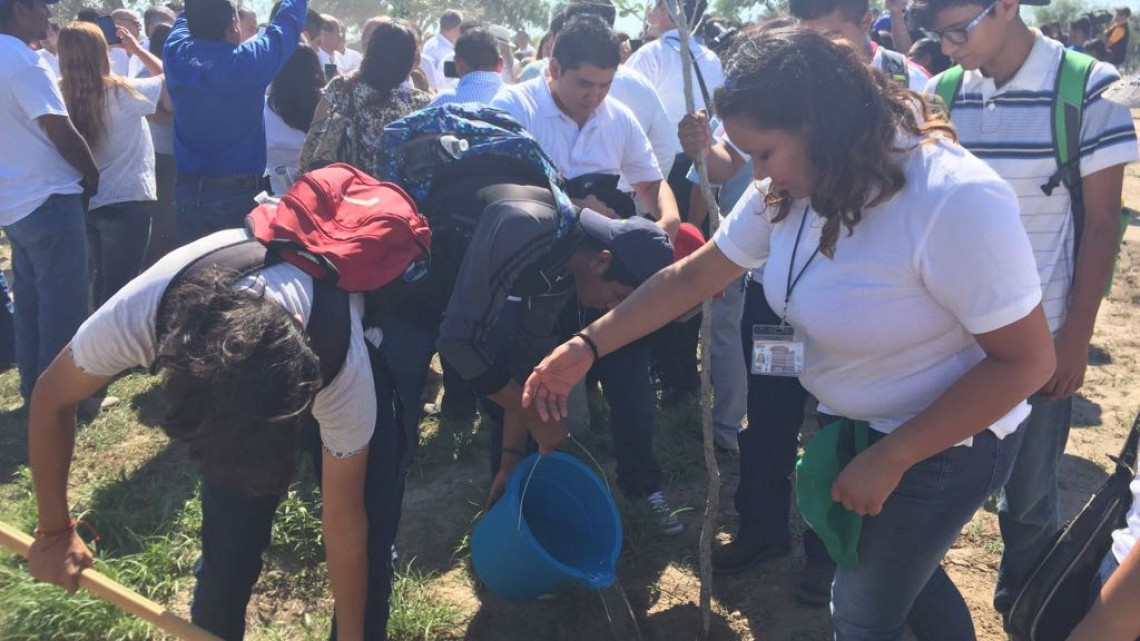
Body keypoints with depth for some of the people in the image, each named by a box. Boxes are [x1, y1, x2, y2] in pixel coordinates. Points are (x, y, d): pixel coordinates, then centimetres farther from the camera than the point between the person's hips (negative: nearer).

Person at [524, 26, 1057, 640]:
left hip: (942, 442, -7)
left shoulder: (954, 200, -32)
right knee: (900, 570, 27)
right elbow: (692, 275, -2)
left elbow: (1027, 360, -26)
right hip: (849, 423, 7)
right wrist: (587, 346, -7)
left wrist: (889, 458, -24)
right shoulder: (791, 190, -8)